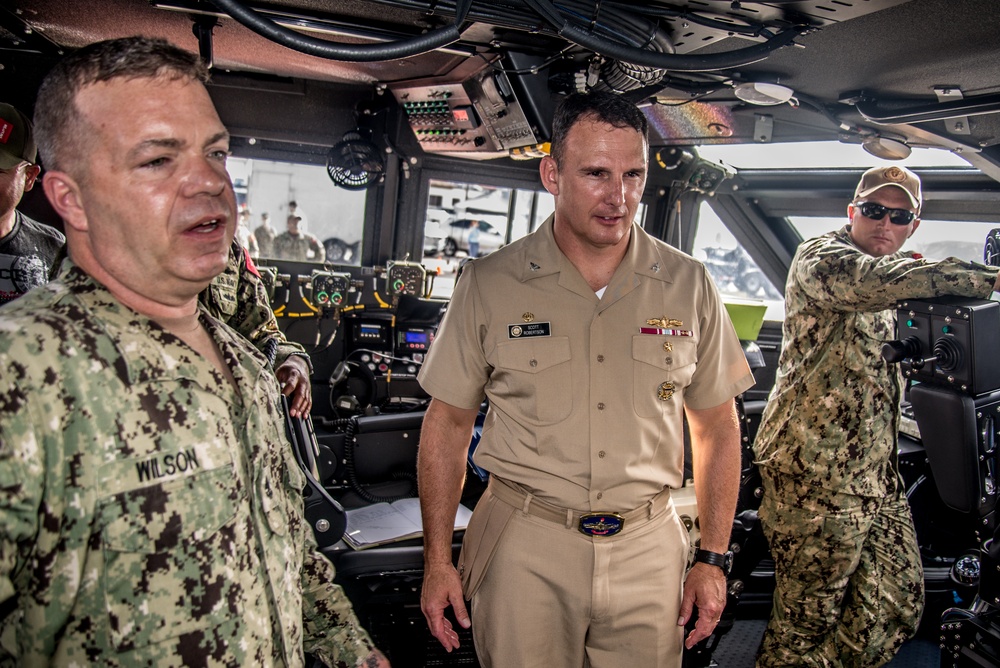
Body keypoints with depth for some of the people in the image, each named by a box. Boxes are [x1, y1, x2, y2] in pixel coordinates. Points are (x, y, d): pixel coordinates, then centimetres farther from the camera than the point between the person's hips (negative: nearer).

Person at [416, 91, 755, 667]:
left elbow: (717, 426, 7)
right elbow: (448, 423, 1)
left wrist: (713, 558, 4)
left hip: (647, 551, 2)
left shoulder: (690, 286, -1)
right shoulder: (488, 285, -5)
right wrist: (438, 560, -1)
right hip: (524, 549, -1)